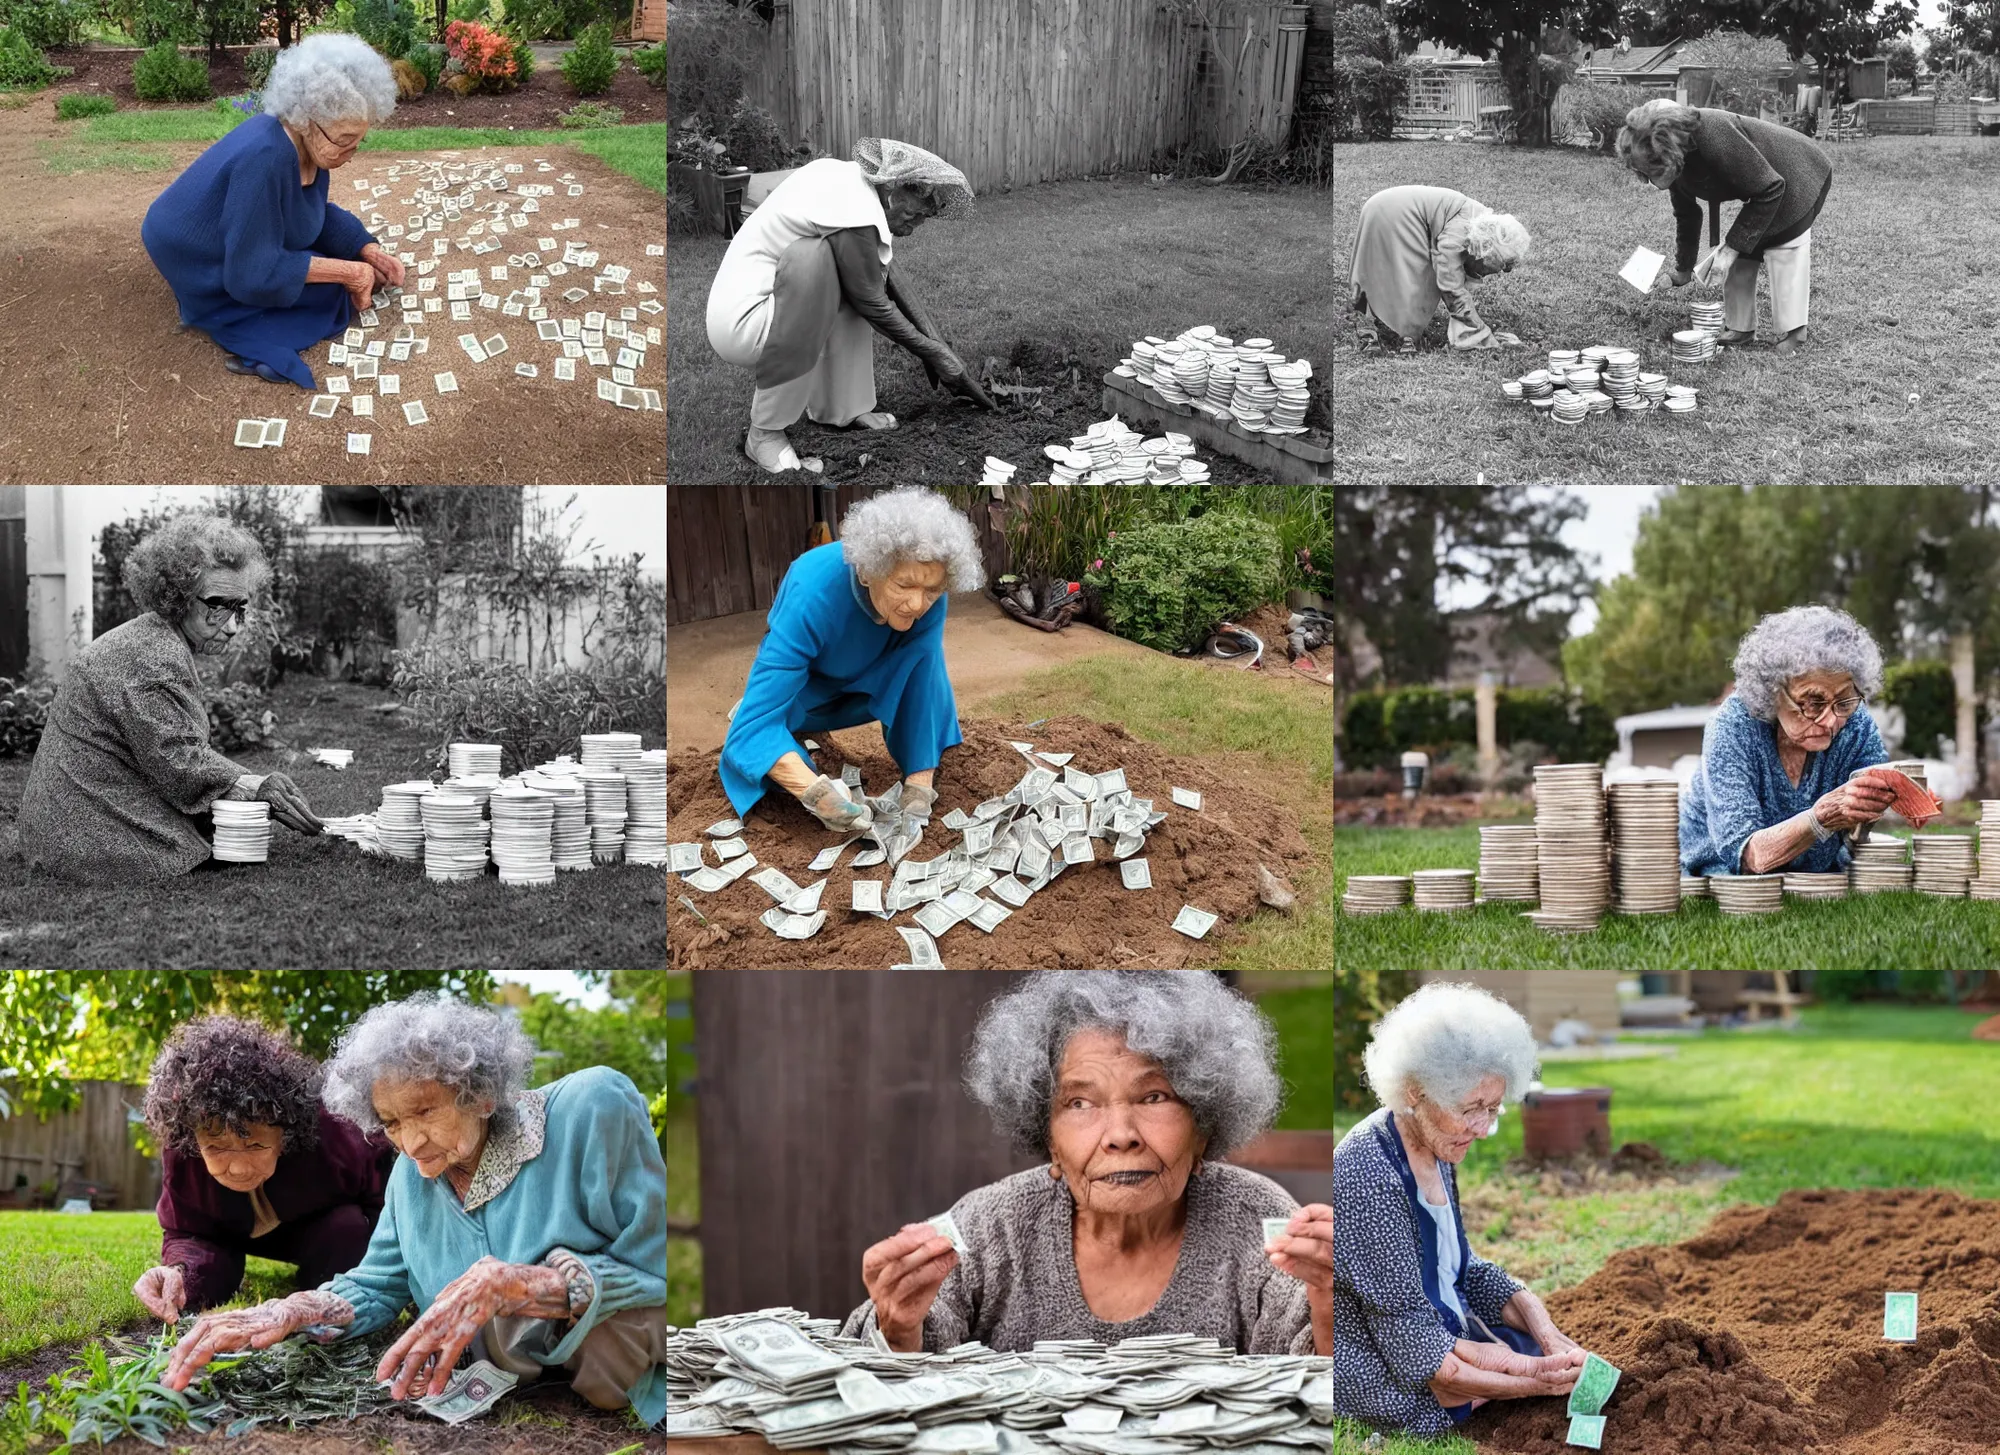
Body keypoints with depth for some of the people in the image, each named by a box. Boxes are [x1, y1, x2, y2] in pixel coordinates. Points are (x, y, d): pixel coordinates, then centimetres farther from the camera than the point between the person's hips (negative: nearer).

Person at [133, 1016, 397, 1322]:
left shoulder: (328, 1137, -42)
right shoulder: (181, 1152, -37)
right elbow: (184, 1234, -26)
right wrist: (180, 1273, -51)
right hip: (235, 1234, 3)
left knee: (345, 1229, -31)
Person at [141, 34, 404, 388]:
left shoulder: (306, 143, -9)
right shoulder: (263, 158, -36)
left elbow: (320, 215, 8)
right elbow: (253, 276, -33)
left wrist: (370, 252, -9)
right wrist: (348, 272, -28)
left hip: (241, 253, 9)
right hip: (204, 273, -9)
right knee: (331, 290, -18)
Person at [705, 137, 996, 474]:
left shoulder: (844, 177, 4)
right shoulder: (855, 212, -24)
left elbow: (887, 273, 13)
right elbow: (874, 305, -12)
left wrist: (933, 342, 10)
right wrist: (932, 353, 1)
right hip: (737, 324, -10)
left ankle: (837, 408, 11)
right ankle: (765, 433, -22)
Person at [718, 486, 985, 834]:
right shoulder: (814, 595, -42)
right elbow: (756, 726, -45)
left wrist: (919, 789, -43)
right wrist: (818, 794, -61)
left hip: (872, 677, 2)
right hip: (803, 678, -2)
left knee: (924, 655, -28)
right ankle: (752, 705, 8)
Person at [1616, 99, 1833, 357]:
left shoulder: (1714, 138, -41)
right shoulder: (1675, 162, -14)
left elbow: (1769, 191, -32)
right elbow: (1686, 214, 6)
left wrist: (1732, 248, -29)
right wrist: (1682, 269, 9)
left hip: (1796, 178, -8)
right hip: (1760, 183, 8)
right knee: (1741, 258, 6)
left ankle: (1793, 334, -2)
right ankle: (1740, 328, 14)